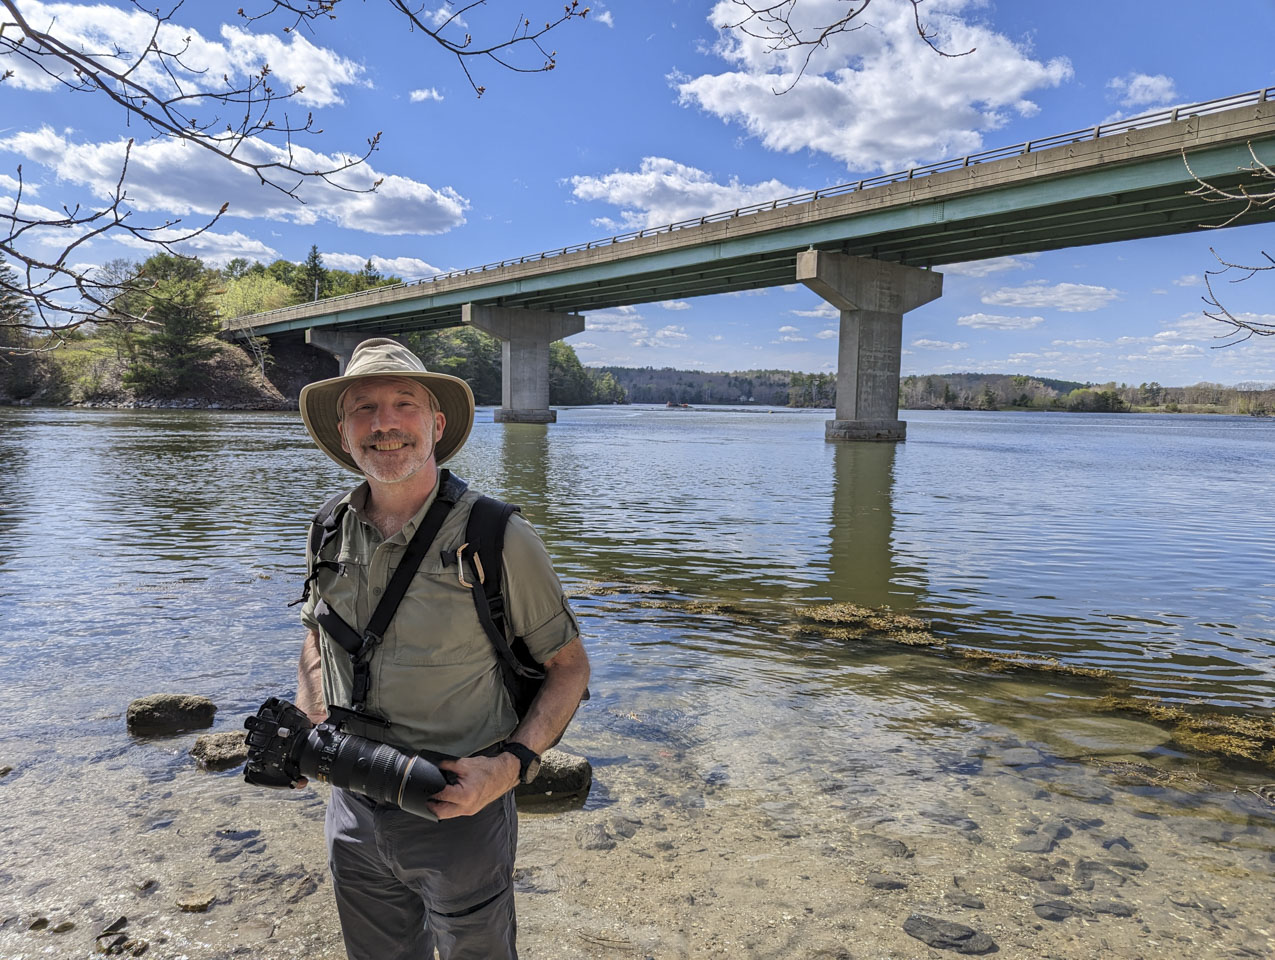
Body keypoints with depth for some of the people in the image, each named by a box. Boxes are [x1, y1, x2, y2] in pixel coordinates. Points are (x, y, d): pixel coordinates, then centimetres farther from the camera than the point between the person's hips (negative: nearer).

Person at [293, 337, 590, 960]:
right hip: (352, 810, 5)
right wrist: (309, 726, 0)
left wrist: (512, 764, -22)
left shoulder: (498, 540, -18)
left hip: (459, 814, -4)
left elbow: (569, 665, -10)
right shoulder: (332, 534, -2)